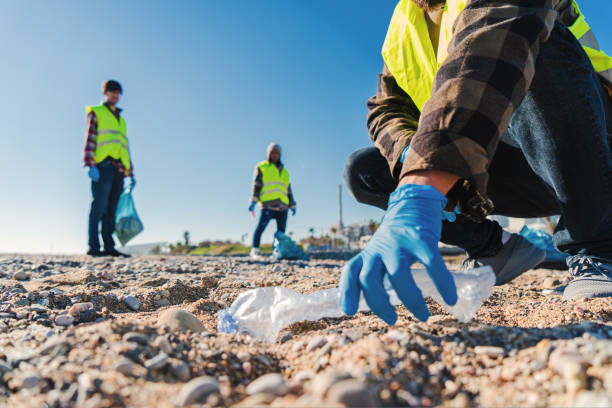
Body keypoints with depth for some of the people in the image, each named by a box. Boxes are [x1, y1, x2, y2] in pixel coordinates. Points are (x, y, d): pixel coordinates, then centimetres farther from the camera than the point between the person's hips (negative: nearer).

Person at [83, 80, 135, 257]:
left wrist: (131, 173, 17)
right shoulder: (95, 112, 13)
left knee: (111, 209, 1)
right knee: (100, 205, -15)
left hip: (118, 168, 6)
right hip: (102, 164, -6)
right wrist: (89, 164, -14)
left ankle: (109, 247, -1)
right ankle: (93, 246, -18)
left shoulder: (121, 120, 30)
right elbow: (89, 138, 0)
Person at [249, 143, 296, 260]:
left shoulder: (284, 172, 28)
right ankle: (255, 250, -18)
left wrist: (292, 205, 20)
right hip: (268, 204, -5)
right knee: (261, 226, -18)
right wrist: (253, 201, -8)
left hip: (282, 206, 5)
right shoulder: (261, 167, 16)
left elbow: (288, 190, 28)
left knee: (281, 231, -1)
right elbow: (256, 185, 4)